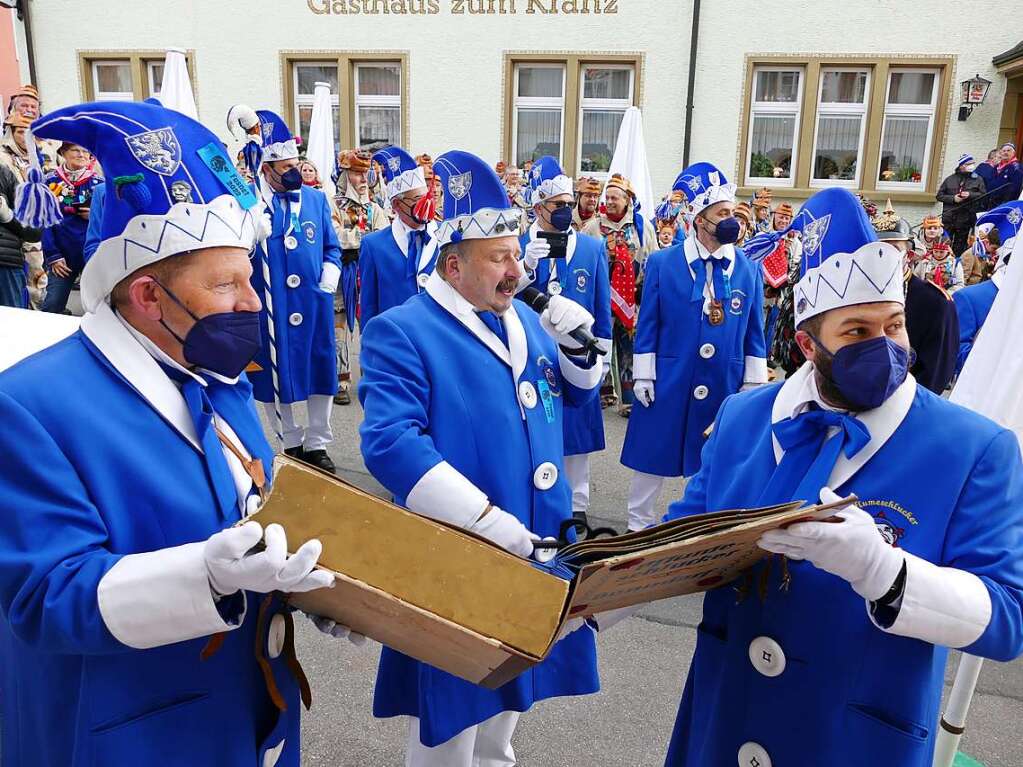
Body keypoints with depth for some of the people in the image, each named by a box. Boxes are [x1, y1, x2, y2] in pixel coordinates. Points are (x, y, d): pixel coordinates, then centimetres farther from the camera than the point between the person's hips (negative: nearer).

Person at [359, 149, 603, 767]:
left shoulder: (524, 318, 6)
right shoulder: (401, 333, -16)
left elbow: (575, 396, 17)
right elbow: (391, 443, -29)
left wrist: (576, 348, -4)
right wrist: (485, 518, -35)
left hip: (535, 545, 7)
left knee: (510, 685, 27)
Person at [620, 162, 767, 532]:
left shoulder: (748, 269, 2)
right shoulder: (661, 263, -3)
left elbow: (754, 333, 6)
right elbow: (648, 324, -2)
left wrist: (752, 385, 4)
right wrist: (643, 377, -5)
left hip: (725, 386, 2)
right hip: (668, 383, -2)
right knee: (653, 453, 8)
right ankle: (639, 524, 26)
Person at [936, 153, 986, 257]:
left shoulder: (978, 180, 7)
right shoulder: (950, 179, 8)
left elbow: (984, 196, 3)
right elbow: (939, 196, 6)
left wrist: (970, 195, -12)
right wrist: (953, 198, -8)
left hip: (965, 220, 0)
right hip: (948, 218, 0)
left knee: (959, 246, 5)